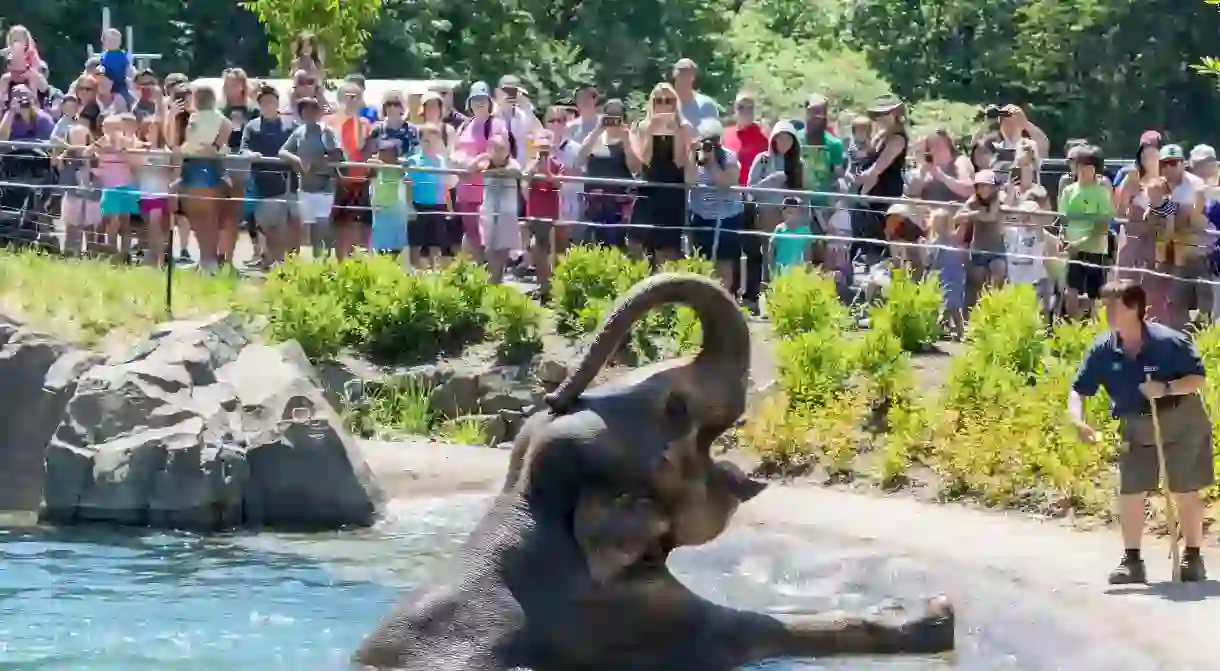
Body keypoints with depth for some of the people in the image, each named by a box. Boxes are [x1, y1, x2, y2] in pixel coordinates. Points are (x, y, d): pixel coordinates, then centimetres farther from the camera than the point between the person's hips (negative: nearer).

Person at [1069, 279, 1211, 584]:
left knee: (1185, 492, 5)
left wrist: (1167, 389, -34)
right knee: (1130, 492, 0)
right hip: (1137, 429, 4)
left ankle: (1193, 558, 18)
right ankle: (1132, 560, 8)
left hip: (1181, 424, -4)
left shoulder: (1168, 342, -25)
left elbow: (1199, 378, -18)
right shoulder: (1102, 350, -14)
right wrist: (1078, 421, -29)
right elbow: (1079, 389, -10)